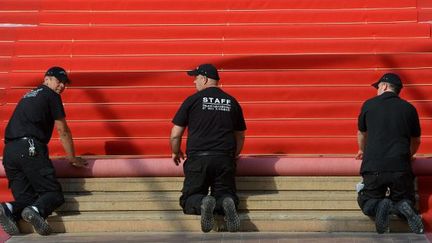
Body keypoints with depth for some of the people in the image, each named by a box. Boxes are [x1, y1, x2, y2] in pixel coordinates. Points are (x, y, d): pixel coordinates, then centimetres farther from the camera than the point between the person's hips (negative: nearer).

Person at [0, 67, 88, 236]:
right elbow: (63, 131, 9)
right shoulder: (51, 95, 8)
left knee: (26, 197, 8)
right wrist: (72, 159, 20)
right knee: (54, 193, -2)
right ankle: (36, 210, -32)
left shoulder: (28, 96, 30)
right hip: (30, 149, -7)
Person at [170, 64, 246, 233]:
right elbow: (240, 137, 20)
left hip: (198, 158, -2)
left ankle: (202, 203, -27)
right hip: (225, 159, 2)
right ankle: (226, 203, -24)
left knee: (189, 200, 8)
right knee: (225, 194, 12)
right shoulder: (232, 102, 13)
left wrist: (176, 153, 25)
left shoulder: (193, 100, 3)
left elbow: (175, 135, 5)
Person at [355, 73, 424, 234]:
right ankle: (403, 207, -16)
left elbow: (361, 133, 23)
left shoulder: (369, 105, 7)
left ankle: (379, 207, -17)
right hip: (401, 167, 1)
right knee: (406, 201, 21)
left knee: (366, 204, 18)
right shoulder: (409, 108, 9)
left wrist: (362, 151, 45)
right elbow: (416, 141, 22)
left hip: (373, 166, -1)